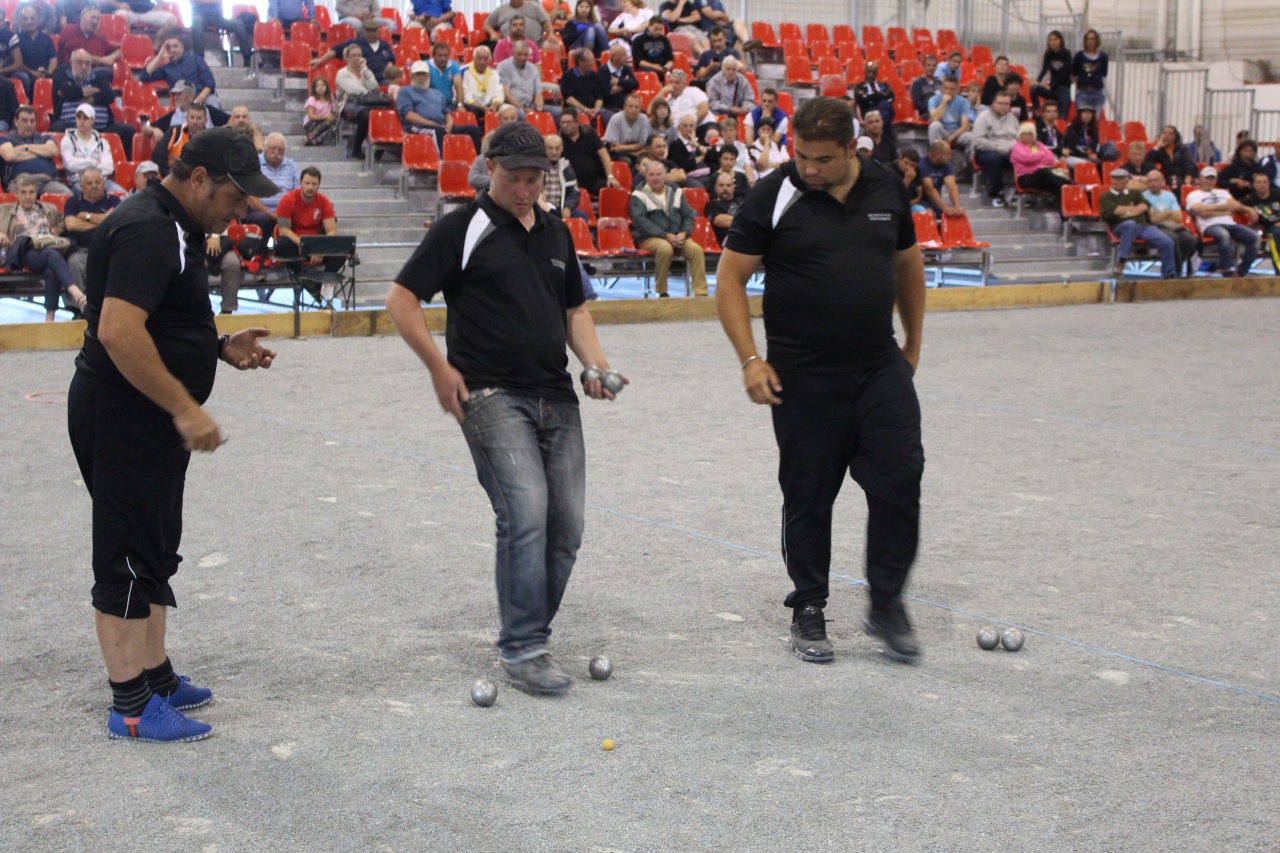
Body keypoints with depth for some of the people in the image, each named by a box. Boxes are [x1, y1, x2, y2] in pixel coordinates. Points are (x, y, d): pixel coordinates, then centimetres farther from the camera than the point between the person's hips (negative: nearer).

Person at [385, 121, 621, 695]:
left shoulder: (556, 233, 16)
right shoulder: (463, 229, -3)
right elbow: (401, 300, -3)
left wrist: (595, 363, 8)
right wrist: (440, 368, -10)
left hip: (557, 397, 6)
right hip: (491, 396, -6)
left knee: (566, 525, 3)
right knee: (526, 513, -17)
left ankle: (528, 638, 18)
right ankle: (523, 650, -9)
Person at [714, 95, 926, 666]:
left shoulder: (887, 189, 4)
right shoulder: (774, 197, -7)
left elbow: (908, 266, 17)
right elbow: (729, 280, -4)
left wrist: (912, 346, 19)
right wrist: (750, 359, -11)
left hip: (881, 367, 3)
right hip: (803, 377, -3)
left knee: (900, 480, -5)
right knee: (808, 496, 5)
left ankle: (886, 606, 10)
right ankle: (808, 611, 21)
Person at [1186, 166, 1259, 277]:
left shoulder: (1223, 192, 32)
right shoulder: (1194, 195, 14)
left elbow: (1236, 205, 18)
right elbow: (1203, 212, -4)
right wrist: (1225, 209, 3)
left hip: (1231, 224, 5)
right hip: (1210, 226, -5)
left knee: (1253, 236, -22)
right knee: (1223, 235, -41)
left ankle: (1241, 271, -17)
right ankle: (1226, 273, -36)